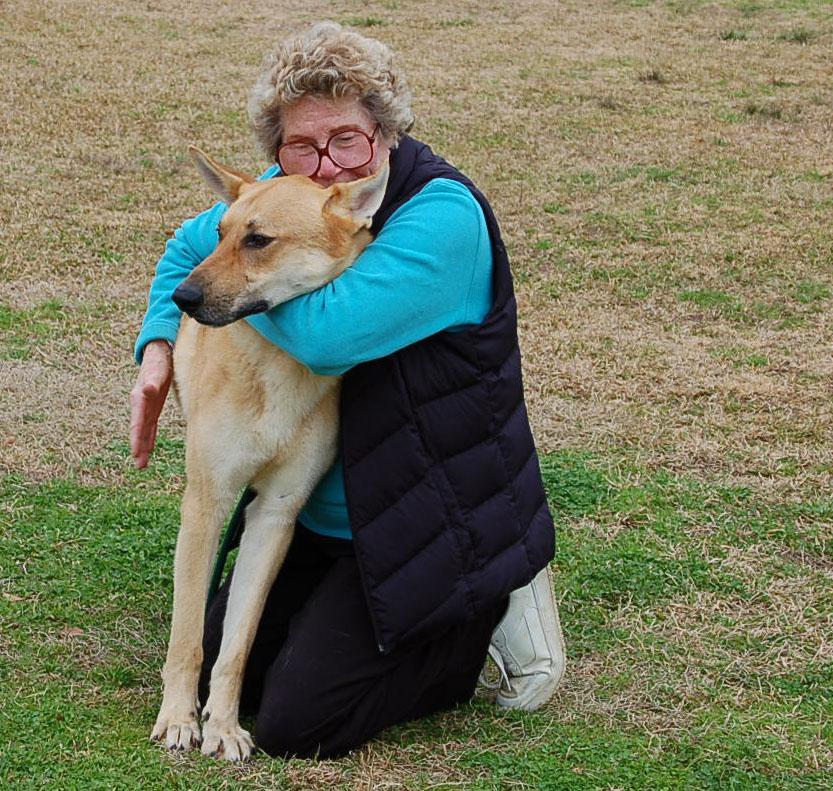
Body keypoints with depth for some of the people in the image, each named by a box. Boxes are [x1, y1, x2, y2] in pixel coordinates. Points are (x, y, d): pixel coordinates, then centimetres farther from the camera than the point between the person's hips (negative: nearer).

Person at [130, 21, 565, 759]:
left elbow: (328, 333, -39)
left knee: (296, 722, -11)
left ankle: (487, 612, 5)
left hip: (432, 521, -8)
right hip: (319, 510, 9)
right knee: (216, 672, 12)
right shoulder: (289, 193, -2)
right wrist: (158, 348, -1)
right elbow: (191, 247, 18)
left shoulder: (442, 216, -26)